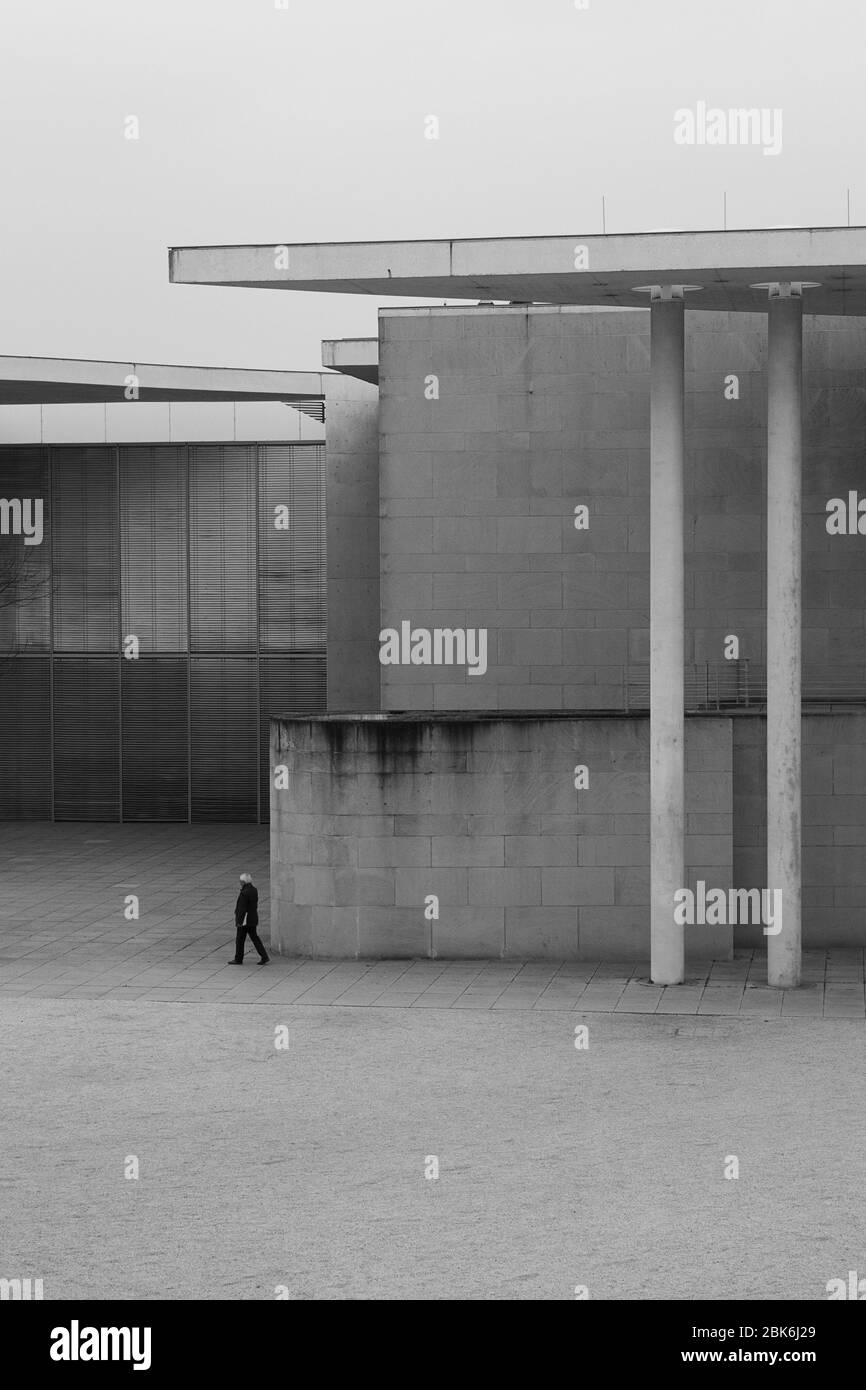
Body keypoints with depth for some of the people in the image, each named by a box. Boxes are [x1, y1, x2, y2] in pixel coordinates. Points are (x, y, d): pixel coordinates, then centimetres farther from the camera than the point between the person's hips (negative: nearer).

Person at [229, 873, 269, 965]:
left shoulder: (244, 893, -23)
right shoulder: (254, 890, 4)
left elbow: (242, 909, -22)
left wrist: (239, 921, -17)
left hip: (244, 921, -9)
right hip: (253, 919, 9)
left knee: (239, 940, 5)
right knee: (254, 938, 13)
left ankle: (238, 959, 15)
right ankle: (264, 956, 7)